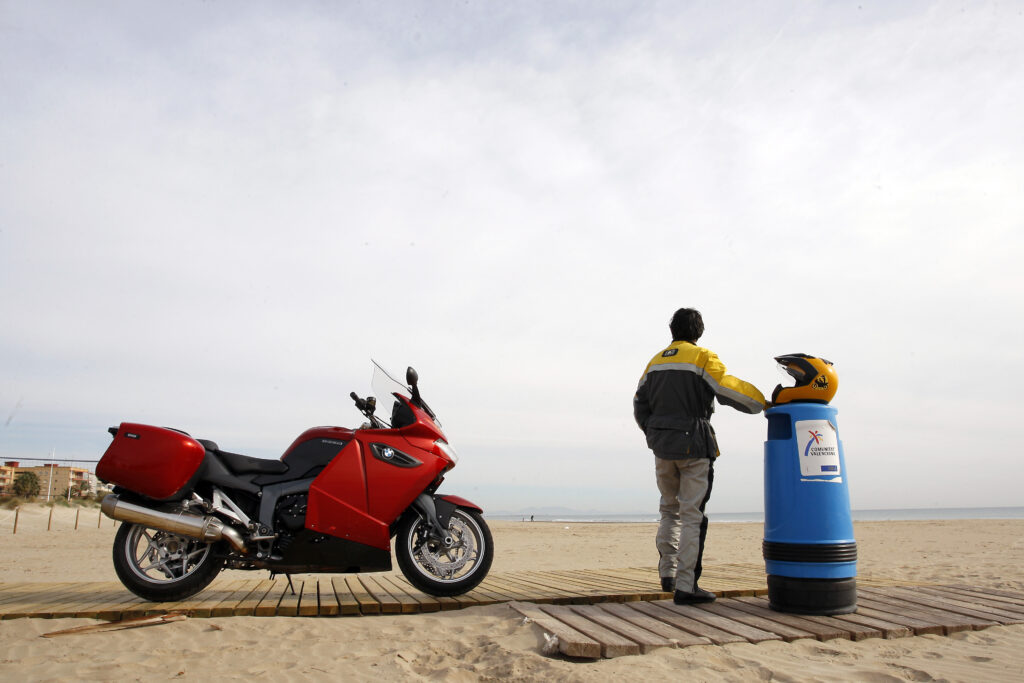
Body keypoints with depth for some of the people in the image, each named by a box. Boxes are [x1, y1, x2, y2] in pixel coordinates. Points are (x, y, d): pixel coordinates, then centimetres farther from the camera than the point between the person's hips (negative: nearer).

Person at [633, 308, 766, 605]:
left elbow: (640, 404, 11)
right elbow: (731, 391, -13)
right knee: (692, 515, -2)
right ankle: (685, 586, -2)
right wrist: (765, 403, 1)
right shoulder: (702, 358, -7)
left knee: (670, 510, 19)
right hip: (694, 446, -5)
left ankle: (667, 573, 19)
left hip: (662, 447, 6)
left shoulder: (655, 362, 11)